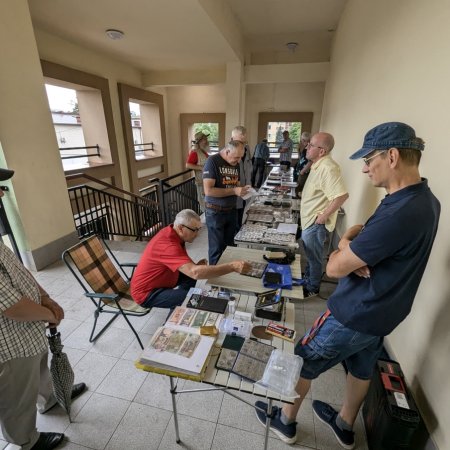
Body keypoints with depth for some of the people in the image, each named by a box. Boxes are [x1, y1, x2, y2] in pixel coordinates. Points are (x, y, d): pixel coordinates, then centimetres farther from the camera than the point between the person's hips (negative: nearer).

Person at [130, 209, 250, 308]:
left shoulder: (171, 232, -5)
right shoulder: (168, 244, -34)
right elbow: (196, 272, -46)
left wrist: (195, 266, -14)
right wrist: (232, 266, -45)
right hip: (146, 293, -9)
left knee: (190, 276, 12)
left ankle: (178, 307, 23)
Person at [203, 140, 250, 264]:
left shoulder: (236, 164, 5)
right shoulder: (212, 161, -16)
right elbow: (208, 190, -24)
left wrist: (242, 189, -5)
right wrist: (234, 191, -25)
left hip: (232, 210, 6)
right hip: (215, 212, -6)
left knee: (230, 245, 17)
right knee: (217, 248, 5)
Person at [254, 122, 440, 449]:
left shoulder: (399, 213, -33)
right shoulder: (426, 200, 1)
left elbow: (334, 268, -27)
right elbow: (362, 233, 6)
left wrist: (345, 250, -7)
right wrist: (354, 252, -15)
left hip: (355, 315, -9)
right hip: (381, 311, 9)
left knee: (301, 363, 12)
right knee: (362, 370, 27)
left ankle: (286, 422, 38)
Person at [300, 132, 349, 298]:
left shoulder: (328, 168, -26)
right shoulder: (318, 165, 6)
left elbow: (342, 195, -33)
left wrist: (324, 216, -25)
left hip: (316, 223, -9)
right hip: (309, 220, 9)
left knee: (314, 257, 9)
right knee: (310, 254, 25)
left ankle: (312, 288, 29)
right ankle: (307, 278, 45)